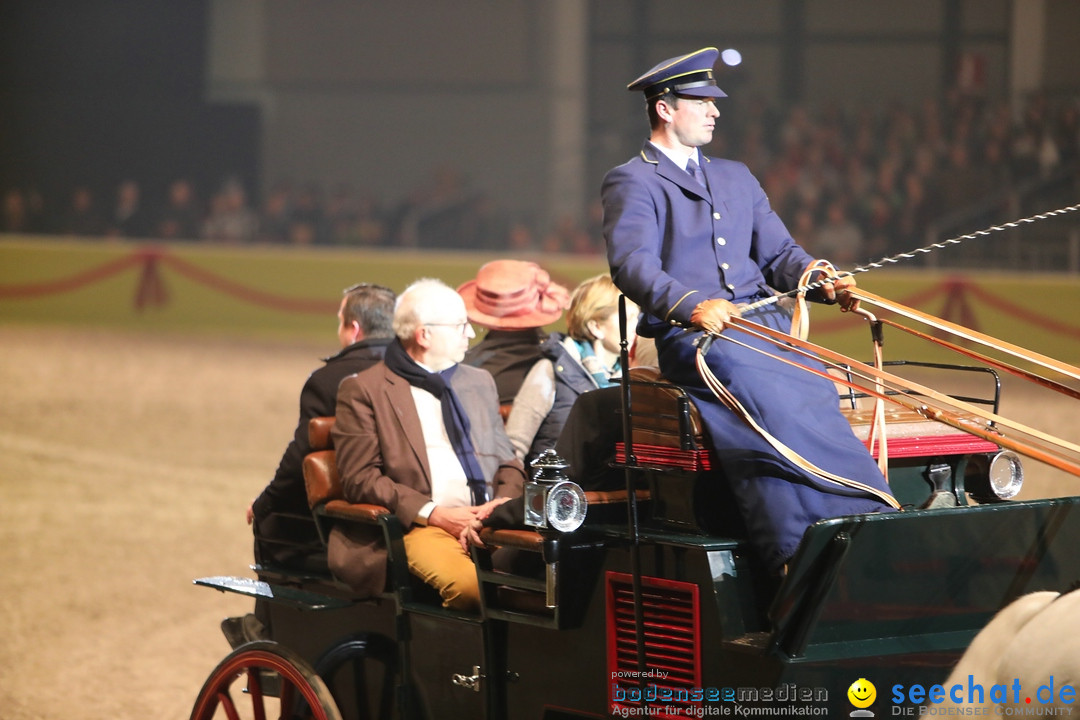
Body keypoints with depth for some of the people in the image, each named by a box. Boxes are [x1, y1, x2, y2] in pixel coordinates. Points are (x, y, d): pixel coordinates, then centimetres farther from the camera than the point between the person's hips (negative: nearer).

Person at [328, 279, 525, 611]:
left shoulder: (479, 382, 25)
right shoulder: (363, 390, 7)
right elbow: (360, 479, -2)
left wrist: (504, 502, 0)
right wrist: (434, 514, -13)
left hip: (488, 521, 5)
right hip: (420, 528, -5)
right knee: (469, 585, -37)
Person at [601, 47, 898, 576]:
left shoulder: (736, 178, 27)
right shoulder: (631, 182, 5)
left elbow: (778, 253, 21)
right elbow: (632, 264, -12)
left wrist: (824, 283, -2)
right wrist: (692, 306, -31)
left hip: (767, 326, 6)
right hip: (692, 335, -6)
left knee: (818, 404, -25)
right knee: (770, 411, -33)